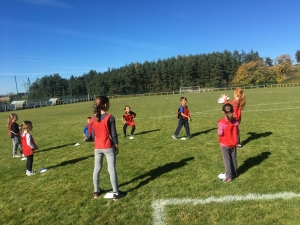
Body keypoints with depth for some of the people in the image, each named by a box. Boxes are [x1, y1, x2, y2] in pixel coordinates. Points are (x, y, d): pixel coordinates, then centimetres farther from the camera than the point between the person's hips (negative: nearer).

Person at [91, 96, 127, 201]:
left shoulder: (93, 119, 0)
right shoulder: (110, 117, -15)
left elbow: (94, 134, 8)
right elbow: (113, 134, -12)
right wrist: (116, 145, -1)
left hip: (97, 147, 5)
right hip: (108, 147, -5)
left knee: (96, 169, 15)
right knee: (112, 169, 2)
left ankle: (96, 191, 29)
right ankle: (116, 193, 10)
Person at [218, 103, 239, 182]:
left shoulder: (221, 122, -22)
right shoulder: (235, 121, -6)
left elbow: (220, 133, -18)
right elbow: (236, 132, 1)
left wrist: (219, 127, -2)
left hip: (225, 144, -4)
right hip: (233, 143, 5)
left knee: (227, 160, 5)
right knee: (233, 159, 18)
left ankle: (229, 176, 11)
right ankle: (235, 173, 30)